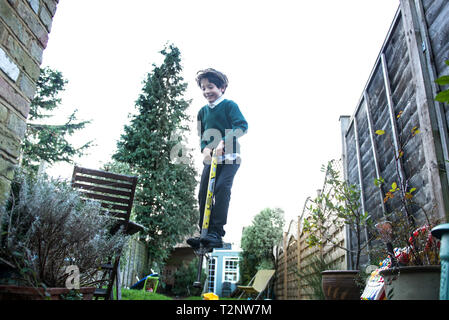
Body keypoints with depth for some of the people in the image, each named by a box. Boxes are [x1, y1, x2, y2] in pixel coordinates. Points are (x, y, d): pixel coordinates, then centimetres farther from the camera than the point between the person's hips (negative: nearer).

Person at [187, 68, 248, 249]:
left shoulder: (229, 105, -1)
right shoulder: (202, 111, 16)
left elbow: (242, 126, -14)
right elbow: (202, 135, 16)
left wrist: (223, 142, -25)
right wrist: (205, 149, -6)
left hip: (230, 157, -6)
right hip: (210, 158, 6)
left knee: (222, 188, -21)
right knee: (203, 193, -1)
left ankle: (217, 233, -18)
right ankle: (206, 233, 9)